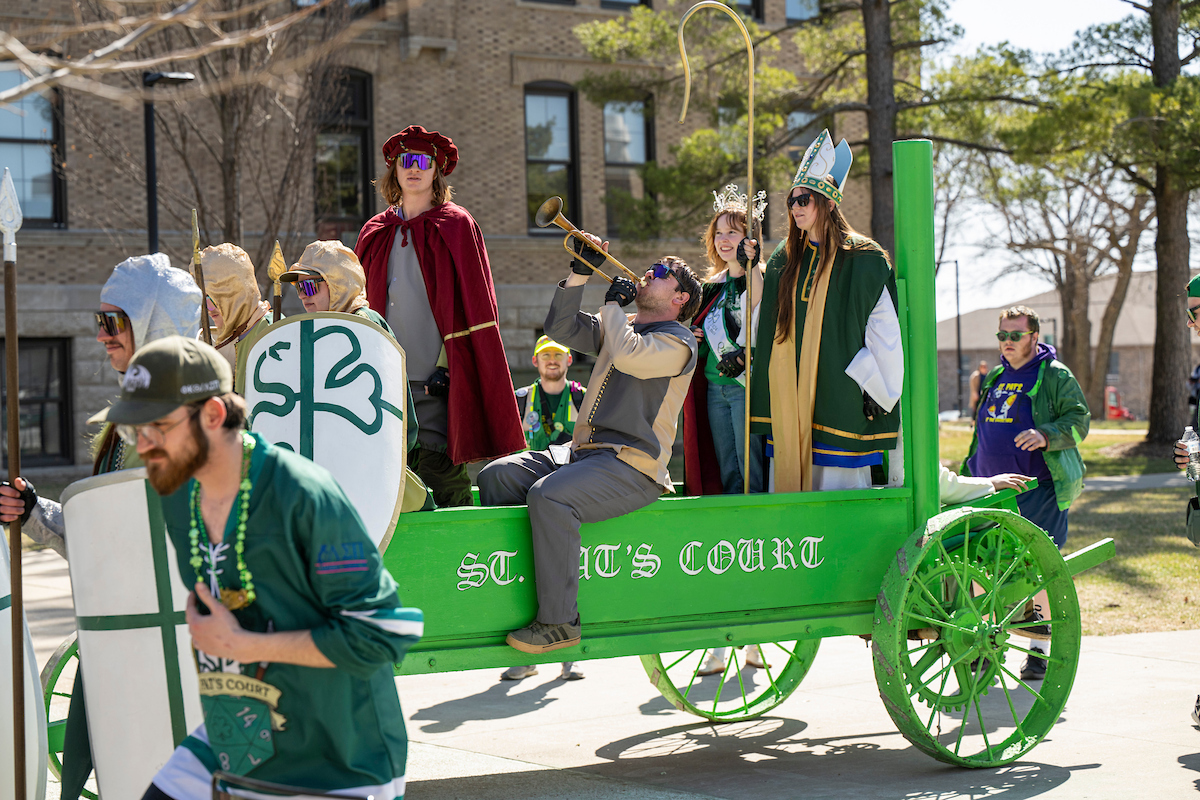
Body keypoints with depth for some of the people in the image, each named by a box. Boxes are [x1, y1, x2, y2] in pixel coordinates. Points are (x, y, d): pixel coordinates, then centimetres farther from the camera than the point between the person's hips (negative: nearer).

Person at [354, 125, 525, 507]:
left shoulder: (456, 226, 4)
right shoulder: (374, 233, 16)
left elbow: (476, 306, -1)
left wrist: (446, 369, -8)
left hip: (437, 383, -4)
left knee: (442, 476, -8)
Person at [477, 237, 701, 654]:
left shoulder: (677, 341, -3)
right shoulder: (618, 325, 23)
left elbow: (627, 354, -21)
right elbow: (560, 327, 18)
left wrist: (613, 304, -4)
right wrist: (580, 274, 9)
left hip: (631, 466, -9)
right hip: (583, 450, 9)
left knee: (549, 495, -32)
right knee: (496, 476, -5)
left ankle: (559, 621, -26)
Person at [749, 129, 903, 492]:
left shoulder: (863, 259, -3)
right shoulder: (784, 260, 13)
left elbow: (885, 332, -5)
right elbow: (766, 322, 19)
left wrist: (878, 391, -8)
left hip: (839, 391, -5)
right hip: (790, 393, 5)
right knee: (790, 472, 4)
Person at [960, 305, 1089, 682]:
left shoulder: (1055, 376, 0)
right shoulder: (995, 378, 19)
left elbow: (1079, 421, -7)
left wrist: (1046, 435, -25)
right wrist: (967, 475, 24)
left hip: (1038, 490, -6)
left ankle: (1041, 650, 7)